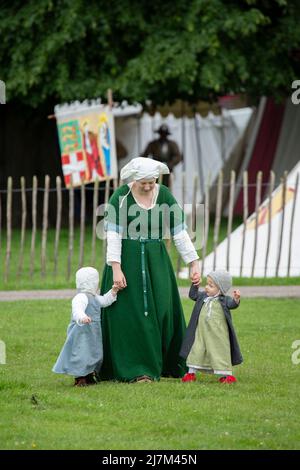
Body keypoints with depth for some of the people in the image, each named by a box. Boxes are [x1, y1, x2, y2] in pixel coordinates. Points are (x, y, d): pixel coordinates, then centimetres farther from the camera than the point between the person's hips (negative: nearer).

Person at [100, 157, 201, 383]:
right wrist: (116, 268, -19)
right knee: (132, 314, -4)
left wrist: (194, 262, -2)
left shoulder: (164, 196, 0)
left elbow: (180, 232, 2)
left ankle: (167, 365, 18)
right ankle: (136, 371, -3)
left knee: (162, 311, 5)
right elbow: (114, 235, -12)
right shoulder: (121, 197, -9)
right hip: (127, 261, -3)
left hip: (156, 261, 3)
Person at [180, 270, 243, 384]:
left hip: (218, 335, -4)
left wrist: (236, 299, -44)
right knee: (196, 351, 7)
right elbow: (193, 295, 21)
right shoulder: (203, 296, 7)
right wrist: (195, 284, 10)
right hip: (201, 332, 4)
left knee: (220, 352, 2)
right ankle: (191, 373, 18)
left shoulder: (224, 300, -7)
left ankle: (226, 374, 13)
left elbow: (232, 304, -24)